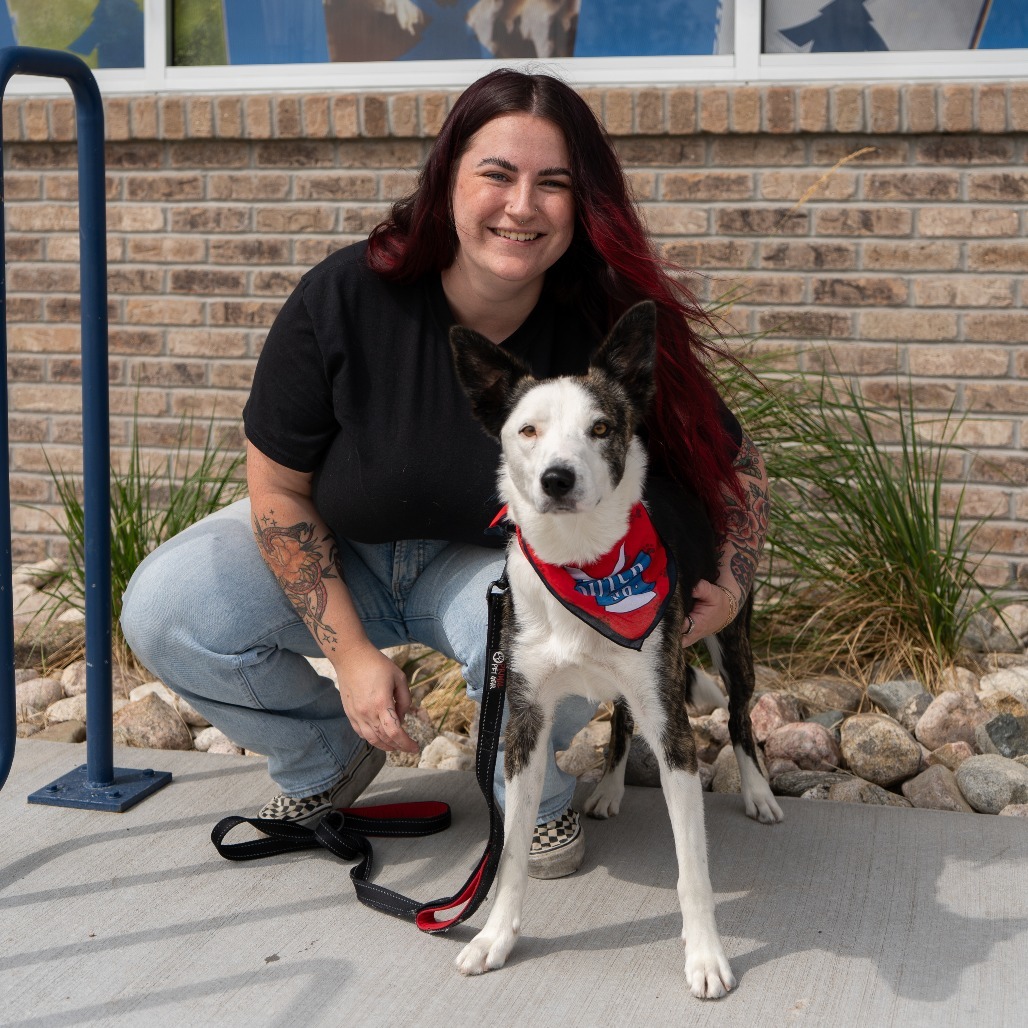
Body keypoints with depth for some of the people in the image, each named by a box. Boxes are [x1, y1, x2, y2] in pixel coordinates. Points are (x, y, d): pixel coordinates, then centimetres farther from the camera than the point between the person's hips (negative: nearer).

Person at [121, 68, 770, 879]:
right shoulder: (345, 297, -25)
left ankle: (536, 797, 2)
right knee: (165, 610, -20)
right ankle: (327, 761, 10)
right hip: (337, 552, 2)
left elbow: (734, 462, -7)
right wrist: (351, 653, -17)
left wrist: (732, 585, -26)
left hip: (496, 564, -1)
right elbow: (278, 487, -13)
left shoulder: (608, 331, -23)